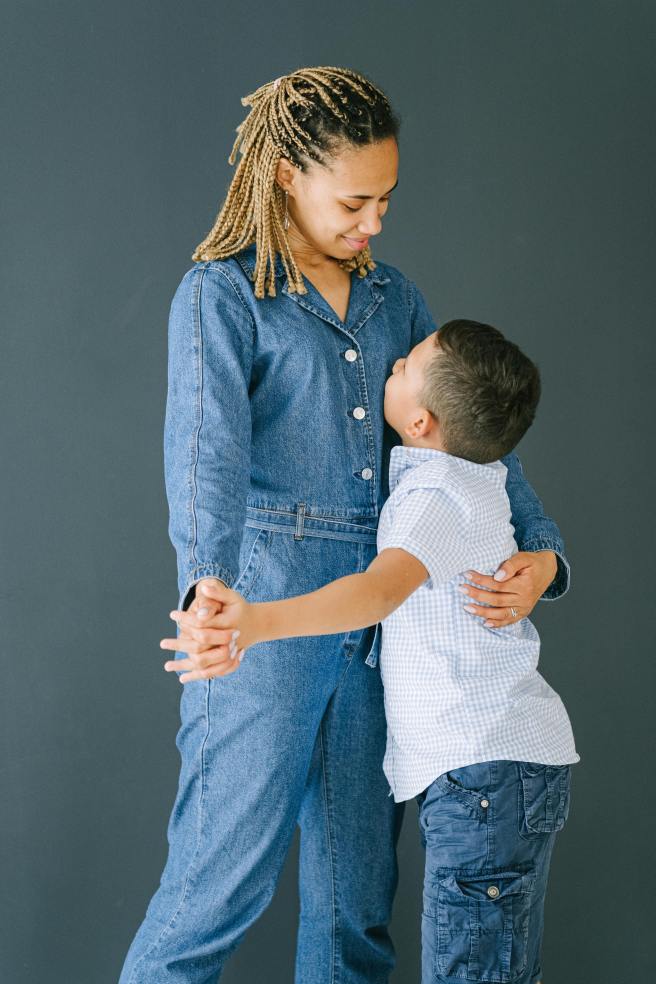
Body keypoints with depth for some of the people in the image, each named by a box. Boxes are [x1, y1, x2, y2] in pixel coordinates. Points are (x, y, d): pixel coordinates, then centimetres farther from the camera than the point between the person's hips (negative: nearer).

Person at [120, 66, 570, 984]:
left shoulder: (393, 296, 13)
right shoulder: (221, 293, -7)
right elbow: (205, 445, -23)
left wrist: (540, 550, -9)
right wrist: (209, 587, -41)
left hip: (380, 617, 6)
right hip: (266, 606, -6)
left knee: (359, 883, 11)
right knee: (226, 870, -4)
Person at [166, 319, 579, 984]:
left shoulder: (439, 497, -19)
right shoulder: (477, 475, 11)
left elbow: (382, 590, -39)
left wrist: (259, 622, -54)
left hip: (486, 770, -10)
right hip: (509, 760, 10)